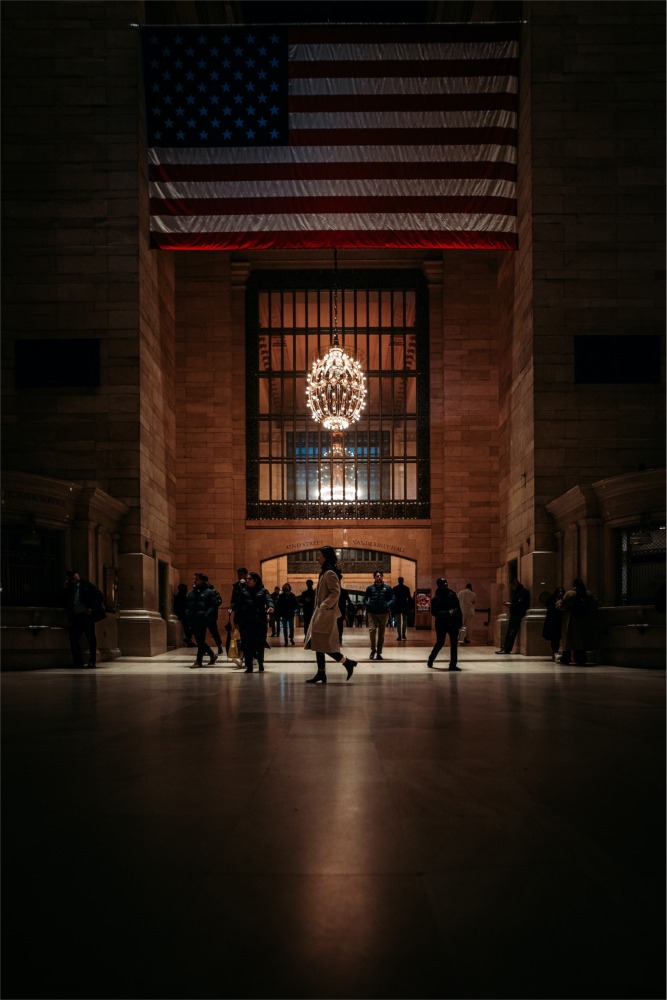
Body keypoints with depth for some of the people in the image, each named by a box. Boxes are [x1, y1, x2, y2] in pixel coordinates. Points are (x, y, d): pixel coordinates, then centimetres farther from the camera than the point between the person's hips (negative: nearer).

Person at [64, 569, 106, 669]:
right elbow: (66, 603, 9)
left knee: (91, 639, 0)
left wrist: (92, 608, -13)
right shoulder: (69, 588, 15)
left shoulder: (87, 585, 3)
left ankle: (92, 662, 7)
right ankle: (78, 663, 5)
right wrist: (66, 589, 2)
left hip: (87, 615, -4)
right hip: (75, 617, 4)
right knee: (73, 639, -3)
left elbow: (99, 596, -3)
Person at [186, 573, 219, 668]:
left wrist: (207, 614, -17)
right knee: (199, 641, 9)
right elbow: (188, 606, 22)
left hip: (202, 620, -6)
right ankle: (212, 655, 25)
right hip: (193, 620, 6)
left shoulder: (208, 592, 1)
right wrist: (188, 614, 5)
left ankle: (199, 661, -4)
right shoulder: (192, 593, 18)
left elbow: (213, 606, -4)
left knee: (201, 640, -7)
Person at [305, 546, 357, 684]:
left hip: (326, 614, -10)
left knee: (322, 643, -8)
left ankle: (348, 662, 1)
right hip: (320, 613, 10)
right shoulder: (325, 572, 15)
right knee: (318, 643, 8)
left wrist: (324, 606, -23)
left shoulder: (329, 573, -14)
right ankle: (321, 674, 10)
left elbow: (335, 593, -22)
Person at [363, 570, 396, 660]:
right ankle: (373, 650, -3)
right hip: (372, 613, -1)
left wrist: (388, 605, -15)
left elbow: (393, 598, 2)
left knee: (381, 633, 6)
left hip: (383, 613, 1)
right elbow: (365, 598, 11)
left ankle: (379, 652, 15)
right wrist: (368, 604, -8)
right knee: (372, 630, -18)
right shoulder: (370, 588, 5)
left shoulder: (387, 588, 4)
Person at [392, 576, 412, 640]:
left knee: (398, 621, 3)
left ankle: (399, 636, -4)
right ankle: (403, 635, 10)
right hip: (405, 606, 0)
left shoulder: (394, 588, -3)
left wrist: (392, 606, 5)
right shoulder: (407, 588, -3)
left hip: (397, 607, 0)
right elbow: (409, 598, -2)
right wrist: (410, 606, 5)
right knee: (404, 621, 14)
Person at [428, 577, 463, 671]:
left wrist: (460, 620, 0)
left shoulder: (452, 594, 2)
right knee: (440, 643, 5)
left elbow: (458, 608, 7)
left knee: (454, 644, 3)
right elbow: (434, 612, -16)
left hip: (453, 623, 4)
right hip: (442, 624, -4)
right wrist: (447, 613, -23)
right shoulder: (436, 598, -10)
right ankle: (431, 659, 29)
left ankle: (453, 665, 10)